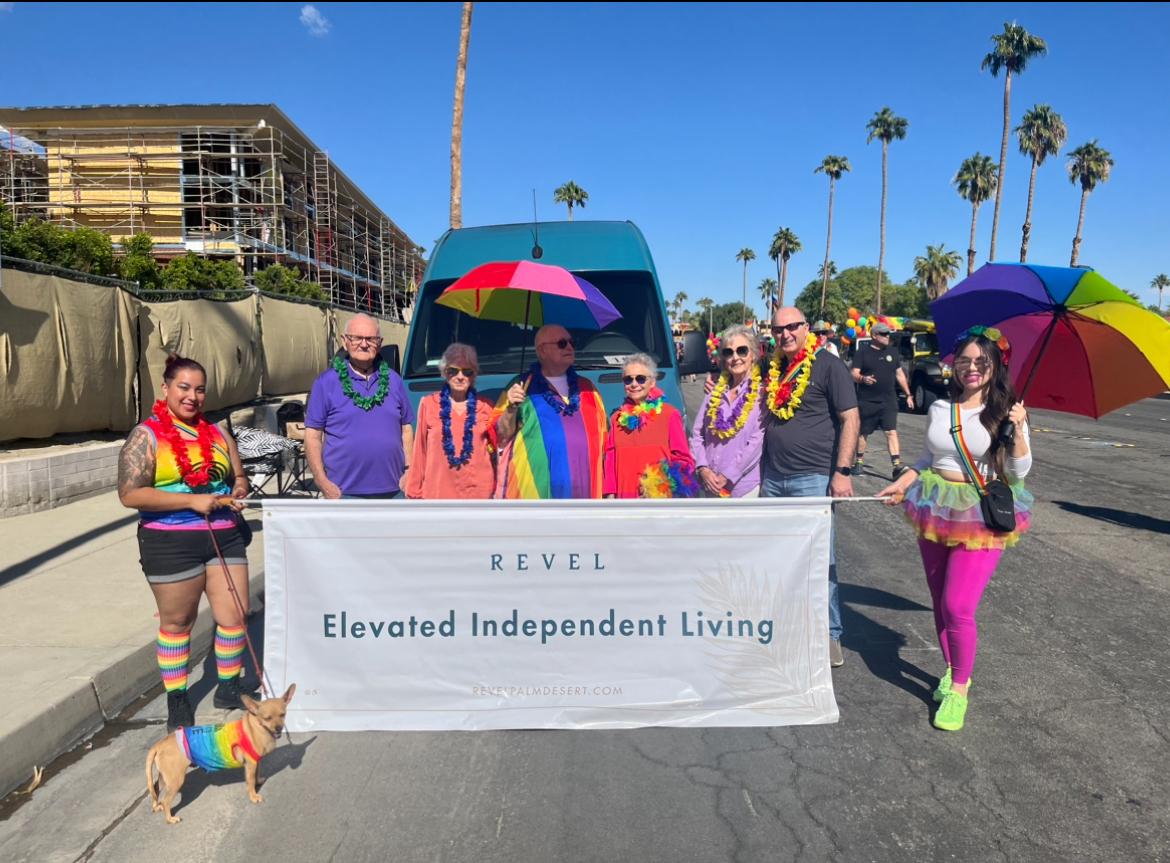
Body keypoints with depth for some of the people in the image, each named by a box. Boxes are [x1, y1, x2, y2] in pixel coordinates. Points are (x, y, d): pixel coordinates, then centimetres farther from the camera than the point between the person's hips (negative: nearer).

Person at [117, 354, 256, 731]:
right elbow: (130, 494, -13)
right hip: (171, 542, -4)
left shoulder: (216, 433, 11)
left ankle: (229, 687, 24)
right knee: (177, 621, 10)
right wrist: (192, 501, -19)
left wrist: (237, 493, -5)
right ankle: (177, 699, 26)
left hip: (225, 536, 4)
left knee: (234, 615, 4)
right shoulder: (147, 435, -4)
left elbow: (239, 478, 18)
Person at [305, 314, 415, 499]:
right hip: (346, 493, -3)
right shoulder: (326, 382, -2)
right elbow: (313, 435, -2)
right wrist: (323, 483, -9)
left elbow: (406, 430, 11)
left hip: (392, 491, 3)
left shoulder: (393, 380, 8)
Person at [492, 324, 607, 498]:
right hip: (536, 492, -3)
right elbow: (501, 436, 2)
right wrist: (511, 409, -17)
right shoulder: (522, 388, 5)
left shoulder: (586, 389, 16)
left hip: (581, 493, 4)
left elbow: (600, 436, 18)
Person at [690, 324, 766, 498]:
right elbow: (697, 433, 8)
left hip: (745, 486, -4)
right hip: (710, 484, 5)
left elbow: (757, 442, -14)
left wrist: (727, 477, -14)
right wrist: (703, 468, -7)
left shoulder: (762, 391, -6)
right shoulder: (715, 391, 9)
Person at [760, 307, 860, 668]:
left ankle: (830, 635, 13)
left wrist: (842, 471, -15)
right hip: (773, 479, 6)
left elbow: (849, 418, -9)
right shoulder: (775, 369, 14)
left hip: (812, 478, -6)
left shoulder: (828, 365, -5)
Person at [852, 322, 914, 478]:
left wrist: (908, 394, 16)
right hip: (867, 402, -3)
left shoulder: (892, 352, 13)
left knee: (891, 432, -7)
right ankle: (859, 461, 23)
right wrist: (863, 378, -29)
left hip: (888, 401, 3)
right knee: (863, 432, 7)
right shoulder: (862, 353, -1)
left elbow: (899, 374, 19)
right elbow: (854, 375, -6)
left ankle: (897, 465, -13)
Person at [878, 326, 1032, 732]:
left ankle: (959, 688, 11)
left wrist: (1018, 432, -21)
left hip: (982, 518, -4)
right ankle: (951, 671, 34)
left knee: (958, 607, -9)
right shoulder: (939, 409, 5)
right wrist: (902, 483, 5)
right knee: (940, 603, 13)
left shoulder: (1006, 413, -5)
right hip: (936, 511, 4)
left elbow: (1018, 472, -8)